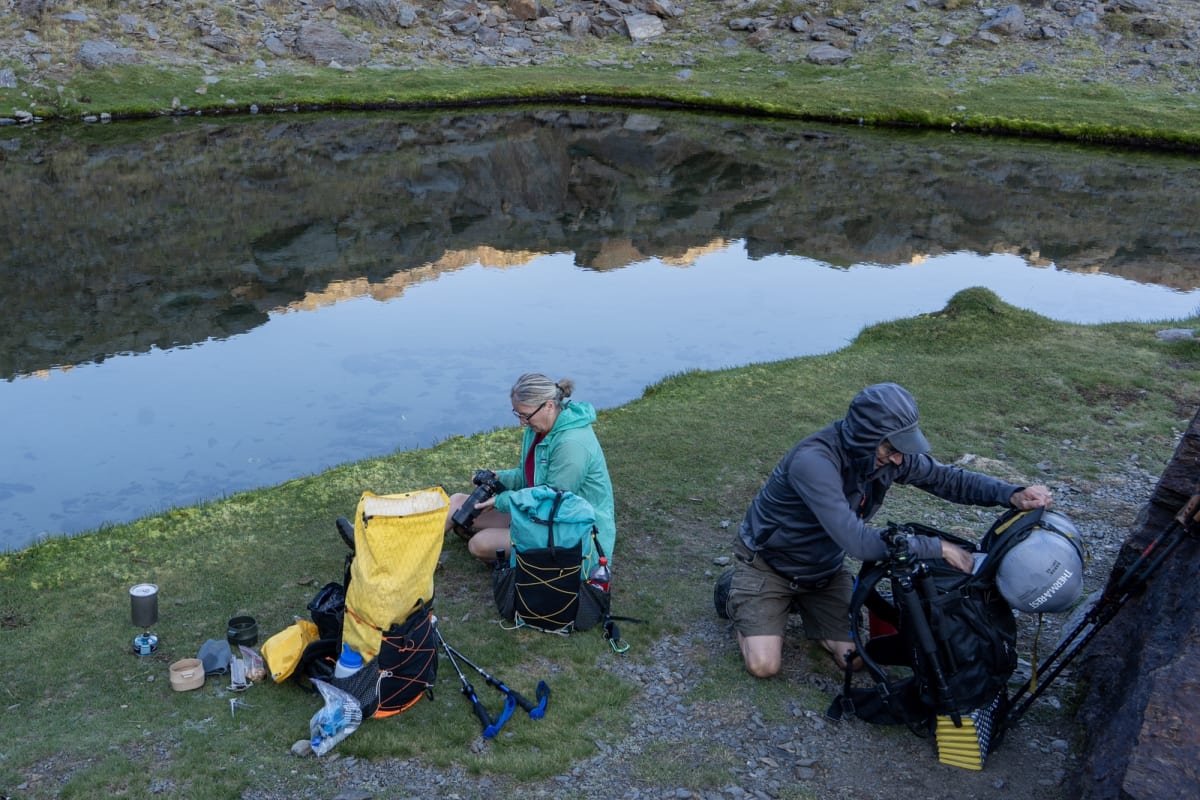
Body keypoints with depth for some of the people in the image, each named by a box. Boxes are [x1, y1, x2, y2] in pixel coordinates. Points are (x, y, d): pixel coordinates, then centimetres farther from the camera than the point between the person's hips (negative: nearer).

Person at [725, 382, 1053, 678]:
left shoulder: (889, 453, -16)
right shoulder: (814, 462, -39)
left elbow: (948, 478, -5)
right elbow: (857, 541, -42)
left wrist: (1012, 495, -23)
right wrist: (938, 548, -36)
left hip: (823, 568, 6)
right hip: (767, 561, -6)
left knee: (853, 659, -3)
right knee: (765, 665, -14)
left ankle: (796, 603, 23)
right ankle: (736, 596, 15)